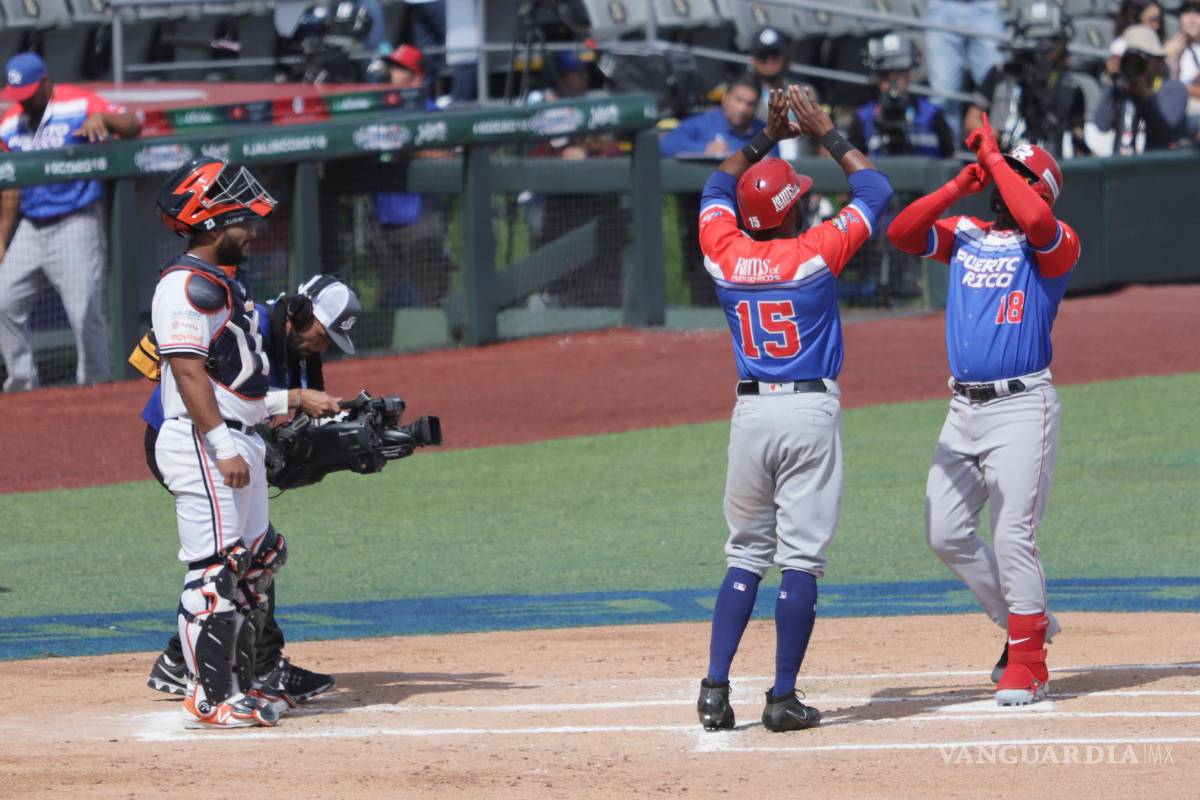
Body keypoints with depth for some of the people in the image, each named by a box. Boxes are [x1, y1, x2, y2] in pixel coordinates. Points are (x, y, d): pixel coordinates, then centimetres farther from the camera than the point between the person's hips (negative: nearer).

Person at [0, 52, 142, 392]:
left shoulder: (78, 103, -6)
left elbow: (133, 127, -15)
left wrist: (101, 118, -35)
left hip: (76, 222, -5)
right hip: (29, 226, 5)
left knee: (85, 311, -8)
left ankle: (95, 385, 5)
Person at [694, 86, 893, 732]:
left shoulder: (725, 254, -1)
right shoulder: (816, 253, -10)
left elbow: (719, 186, 20)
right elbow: (875, 189, 2)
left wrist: (767, 137, 22)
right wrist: (825, 134, 8)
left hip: (750, 412, 4)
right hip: (811, 413, -4)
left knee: (746, 553, 13)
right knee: (801, 558, -1)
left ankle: (716, 690, 3)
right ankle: (783, 698, -2)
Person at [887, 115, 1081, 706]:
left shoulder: (1054, 245, -3)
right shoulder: (963, 236, 15)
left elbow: (1036, 220, -26)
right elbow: (900, 232, 2)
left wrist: (993, 156, -15)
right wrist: (961, 184, -3)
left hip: (1021, 407, -7)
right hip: (963, 409, 7)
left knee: (1014, 536, -11)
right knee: (946, 534, 5)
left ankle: (1027, 662, -2)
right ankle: (1024, 623, 22)